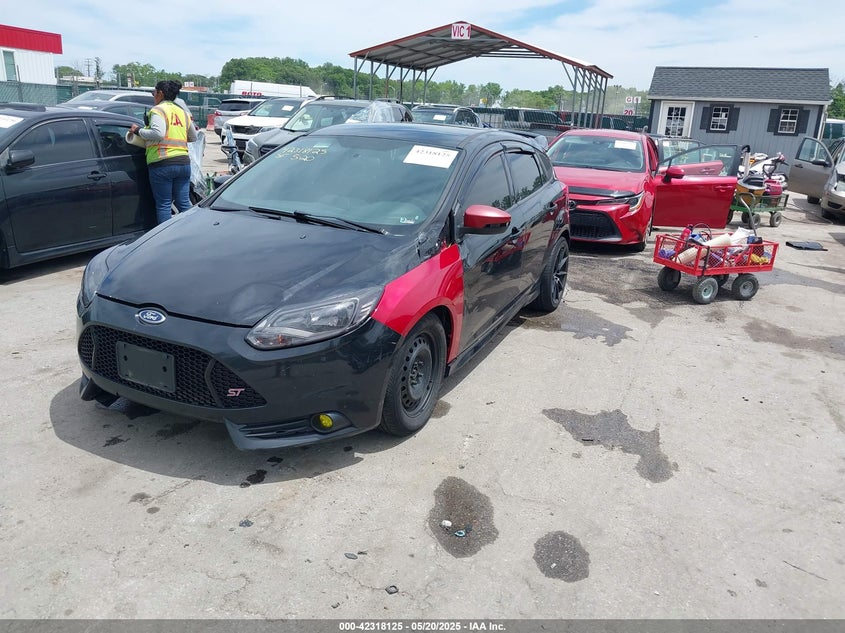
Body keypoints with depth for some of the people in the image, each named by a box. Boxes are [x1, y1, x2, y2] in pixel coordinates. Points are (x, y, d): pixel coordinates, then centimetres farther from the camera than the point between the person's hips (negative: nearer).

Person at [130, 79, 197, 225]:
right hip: (184, 162, 6)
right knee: (184, 203, 9)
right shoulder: (182, 112, 17)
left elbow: (158, 133, -20)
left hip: (162, 164, -6)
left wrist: (138, 130, -5)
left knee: (163, 204, 0)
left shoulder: (158, 110, -4)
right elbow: (193, 138, 26)